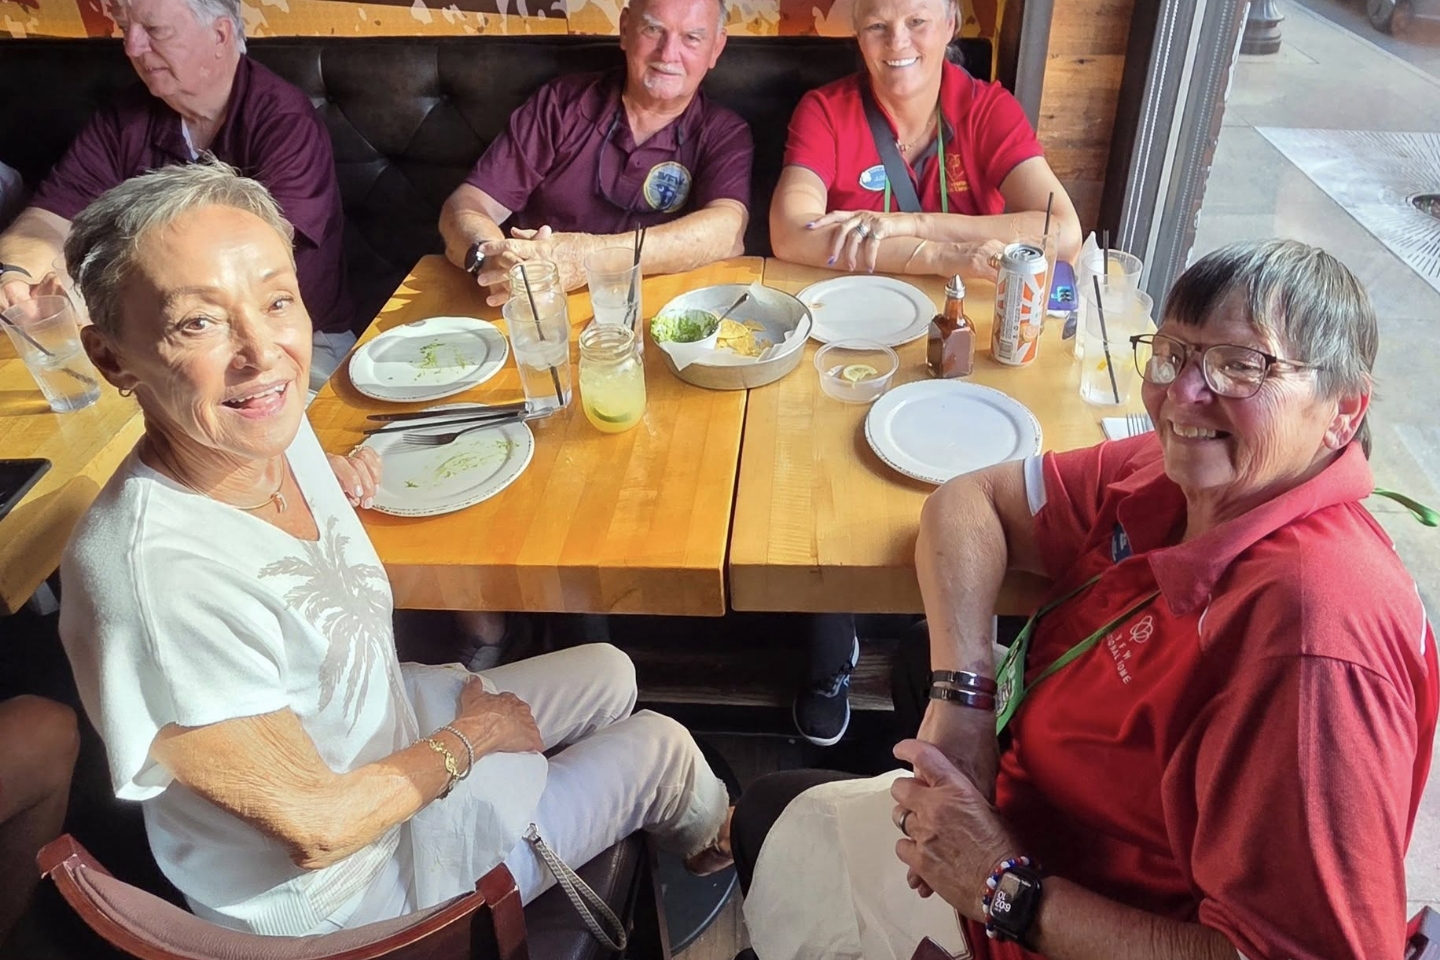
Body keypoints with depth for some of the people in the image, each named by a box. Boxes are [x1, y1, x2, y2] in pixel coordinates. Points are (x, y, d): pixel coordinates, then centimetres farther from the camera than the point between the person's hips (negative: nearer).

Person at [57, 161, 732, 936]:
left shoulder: (276, 431, -14)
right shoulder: (158, 578, -40)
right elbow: (318, 827, -27)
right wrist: (471, 737, -14)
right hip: (351, 884, -7)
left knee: (610, 673, 17)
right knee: (661, 745, 5)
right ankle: (715, 841, 43)